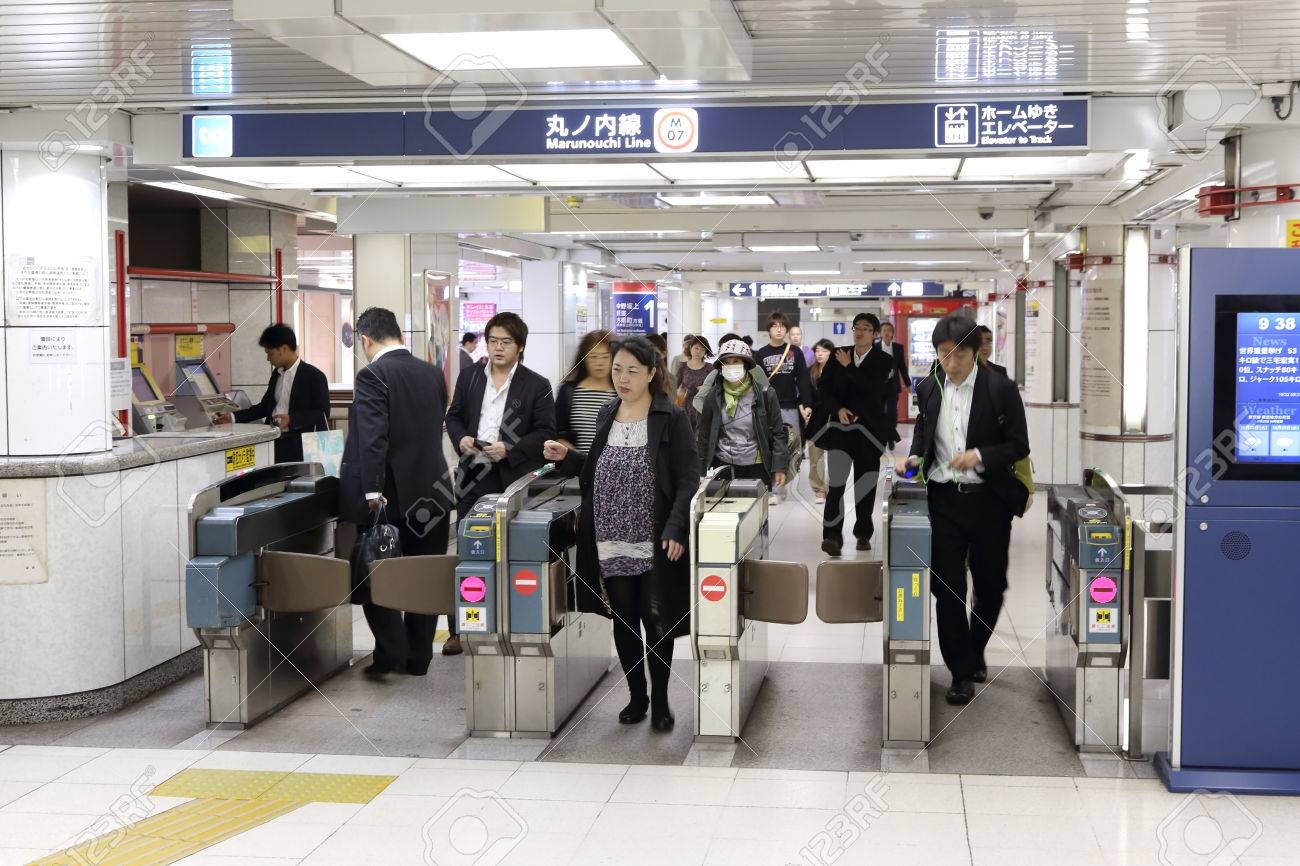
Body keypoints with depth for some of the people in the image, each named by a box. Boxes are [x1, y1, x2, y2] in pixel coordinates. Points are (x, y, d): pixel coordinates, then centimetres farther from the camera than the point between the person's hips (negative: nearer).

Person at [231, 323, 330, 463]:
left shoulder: (314, 376, -6)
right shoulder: (276, 374, 17)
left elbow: (323, 413, -9)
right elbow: (265, 406, 25)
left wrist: (291, 419, -18)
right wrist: (234, 417, 17)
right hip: (274, 440, 6)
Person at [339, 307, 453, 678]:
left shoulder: (373, 375, -12)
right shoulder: (433, 373, 7)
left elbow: (373, 438, -21)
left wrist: (371, 491, -23)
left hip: (389, 496, -6)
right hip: (431, 492, 6)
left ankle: (390, 654, 3)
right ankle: (418, 658, 17)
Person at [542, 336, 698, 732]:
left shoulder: (672, 418, -6)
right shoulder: (607, 415, 10)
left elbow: (687, 480, -8)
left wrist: (675, 530, -18)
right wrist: (567, 457, 5)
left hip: (655, 546, -5)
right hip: (611, 545, 5)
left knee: (657, 621, 0)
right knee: (623, 621, 11)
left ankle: (660, 700, 15)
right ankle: (636, 696, 23)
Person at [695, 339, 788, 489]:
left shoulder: (765, 393, -2)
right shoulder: (713, 397, 2)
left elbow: (777, 433, 0)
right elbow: (704, 436, 8)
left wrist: (779, 468, -6)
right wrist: (700, 473, 6)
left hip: (756, 467, -1)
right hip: (721, 465, 1)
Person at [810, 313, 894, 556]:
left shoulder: (882, 360, 0)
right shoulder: (838, 356, 7)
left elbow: (872, 388, -16)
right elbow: (822, 386, 6)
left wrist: (849, 367, -11)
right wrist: (838, 409, -8)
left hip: (868, 428, 0)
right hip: (840, 425, 0)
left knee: (866, 484, 7)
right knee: (836, 481, -12)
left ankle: (863, 534, 20)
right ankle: (832, 536, -19)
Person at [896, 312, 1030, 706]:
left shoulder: (1001, 389, -6)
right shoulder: (927, 389, 4)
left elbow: (1019, 445, -5)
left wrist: (980, 455, -20)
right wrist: (913, 457, -5)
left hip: (989, 500, -2)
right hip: (944, 500, 2)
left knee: (991, 584, 12)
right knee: (947, 588, 0)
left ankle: (975, 651, 37)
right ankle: (962, 672, 11)